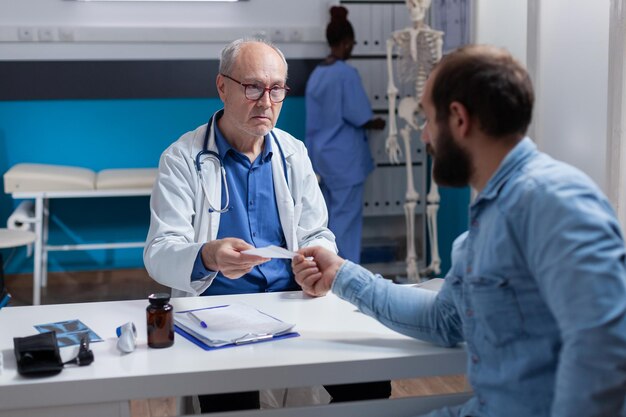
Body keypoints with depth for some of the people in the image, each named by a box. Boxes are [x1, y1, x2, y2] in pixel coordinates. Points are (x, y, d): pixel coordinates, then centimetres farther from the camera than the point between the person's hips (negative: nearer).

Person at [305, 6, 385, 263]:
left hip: (323, 154, 8)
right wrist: (378, 124, 3)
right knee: (346, 216, -1)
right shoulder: (347, 73, -17)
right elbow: (359, 117, -16)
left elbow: (317, 118, 11)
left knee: (330, 214, 15)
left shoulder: (316, 74, 7)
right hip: (344, 156, -8)